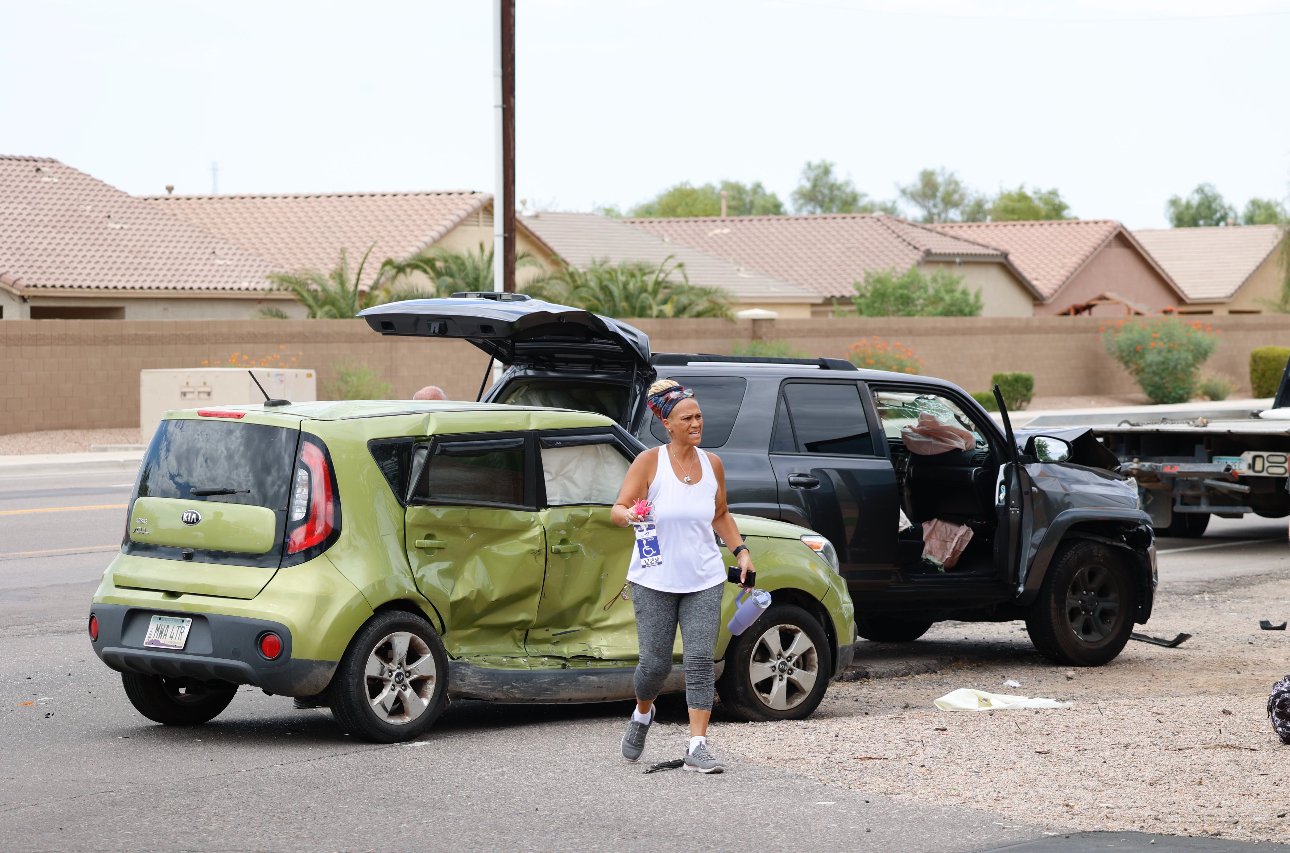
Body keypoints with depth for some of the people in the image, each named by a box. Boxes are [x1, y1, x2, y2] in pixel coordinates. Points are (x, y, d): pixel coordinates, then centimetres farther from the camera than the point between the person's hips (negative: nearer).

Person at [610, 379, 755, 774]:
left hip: (703, 581, 3)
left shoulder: (712, 464, 6)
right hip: (655, 581, -3)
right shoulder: (649, 462, -6)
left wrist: (741, 550, 10)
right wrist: (629, 515, -30)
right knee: (655, 663, 0)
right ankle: (642, 715, 33)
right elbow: (617, 510, -7)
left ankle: (697, 746, -7)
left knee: (700, 660, -8)